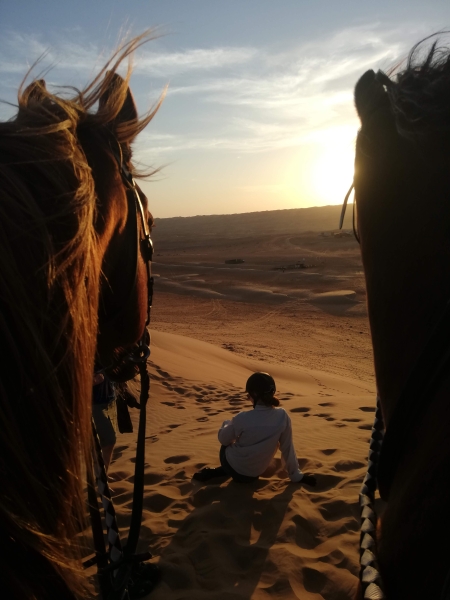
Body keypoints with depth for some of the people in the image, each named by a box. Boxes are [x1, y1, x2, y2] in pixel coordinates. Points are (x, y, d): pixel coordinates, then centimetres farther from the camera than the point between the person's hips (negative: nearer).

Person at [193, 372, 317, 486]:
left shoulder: (243, 418, -29)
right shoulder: (282, 416, -21)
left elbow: (223, 439, -9)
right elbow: (287, 448, -10)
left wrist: (227, 423, 13)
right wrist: (296, 476, 4)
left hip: (233, 469, -2)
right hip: (254, 475, 3)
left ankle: (210, 473, 30)